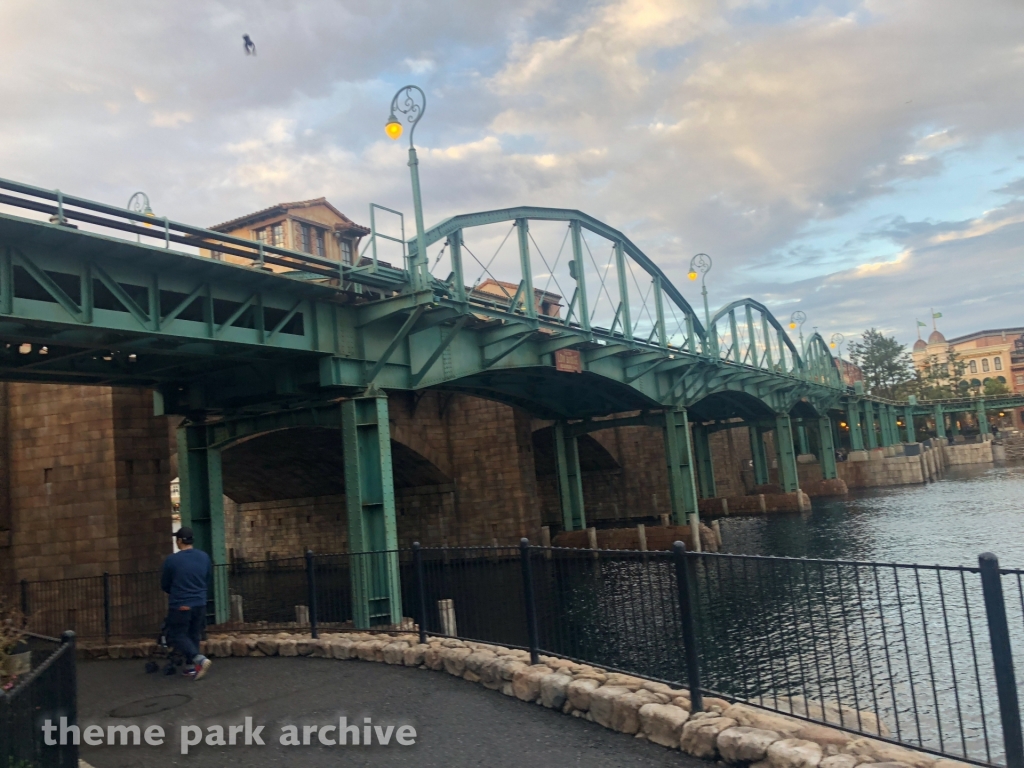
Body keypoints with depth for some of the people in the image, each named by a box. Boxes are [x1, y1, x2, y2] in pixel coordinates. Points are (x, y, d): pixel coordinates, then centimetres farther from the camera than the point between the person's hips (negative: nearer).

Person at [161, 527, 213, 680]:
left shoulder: (172, 560, -13)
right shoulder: (204, 557, 0)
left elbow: (164, 585, 0)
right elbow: (209, 580, 11)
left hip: (179, 605, -5)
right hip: (200, 603, 5)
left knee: (177, 636, 5)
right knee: (193, 635, 17)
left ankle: (200, 659, -13)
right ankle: (191, 666, 18)